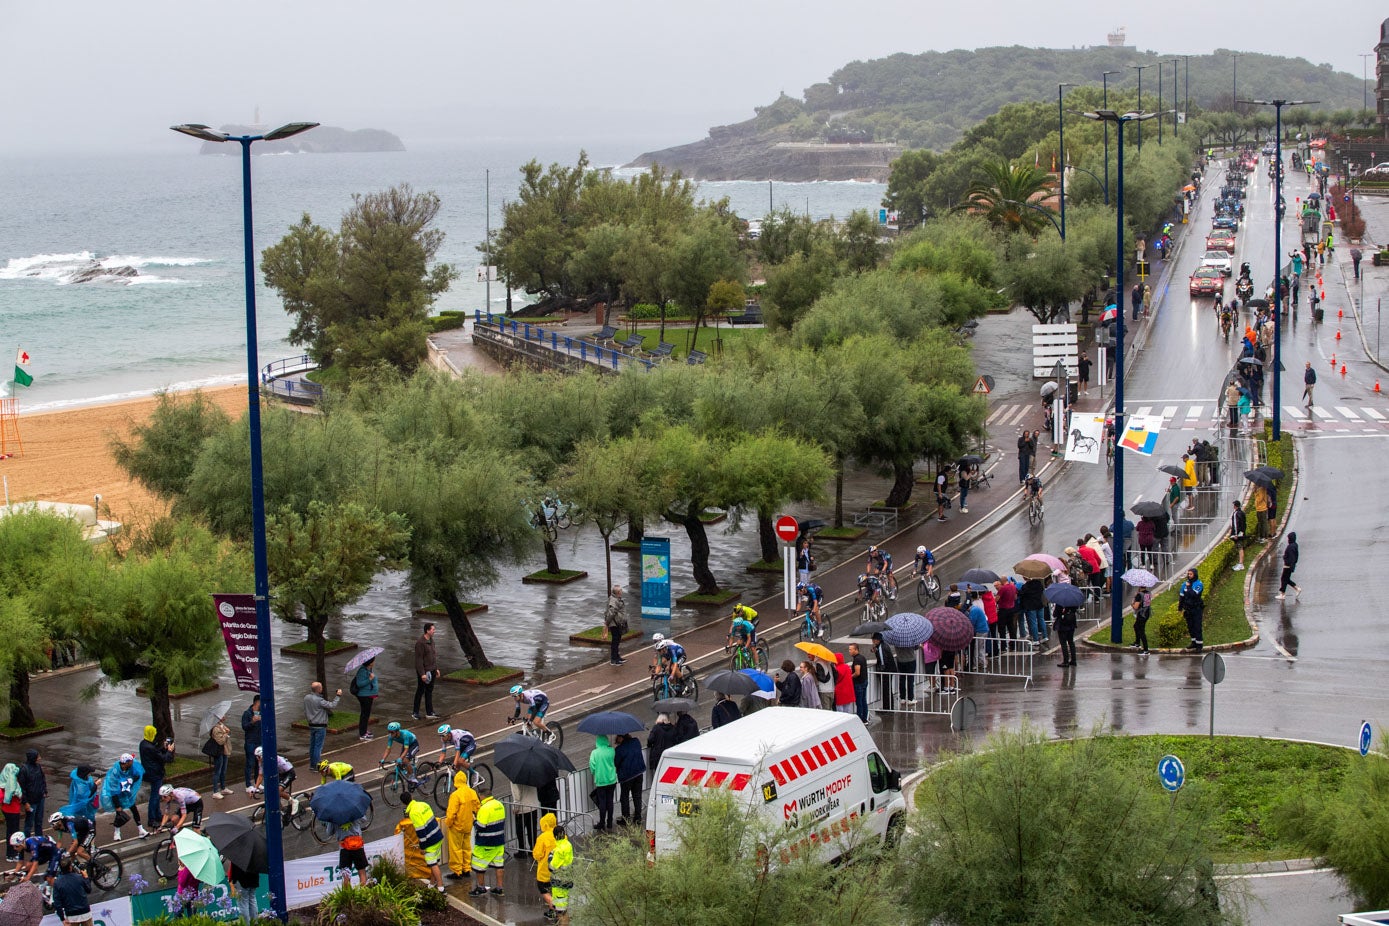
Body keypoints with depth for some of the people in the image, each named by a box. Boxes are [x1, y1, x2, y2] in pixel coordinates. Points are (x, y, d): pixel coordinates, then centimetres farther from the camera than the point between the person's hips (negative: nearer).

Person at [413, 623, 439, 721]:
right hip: (423, 671, -8)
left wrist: (436, 668, 16)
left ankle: (429, 713, 14)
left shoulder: (431, 640, 9)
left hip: (431, 670, 8)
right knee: (420, 691, 3)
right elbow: (419, 659, -20)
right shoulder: (420, 643, -19)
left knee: (429, 691, 10)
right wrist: (422, 673, -22)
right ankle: (415, 712, 15)